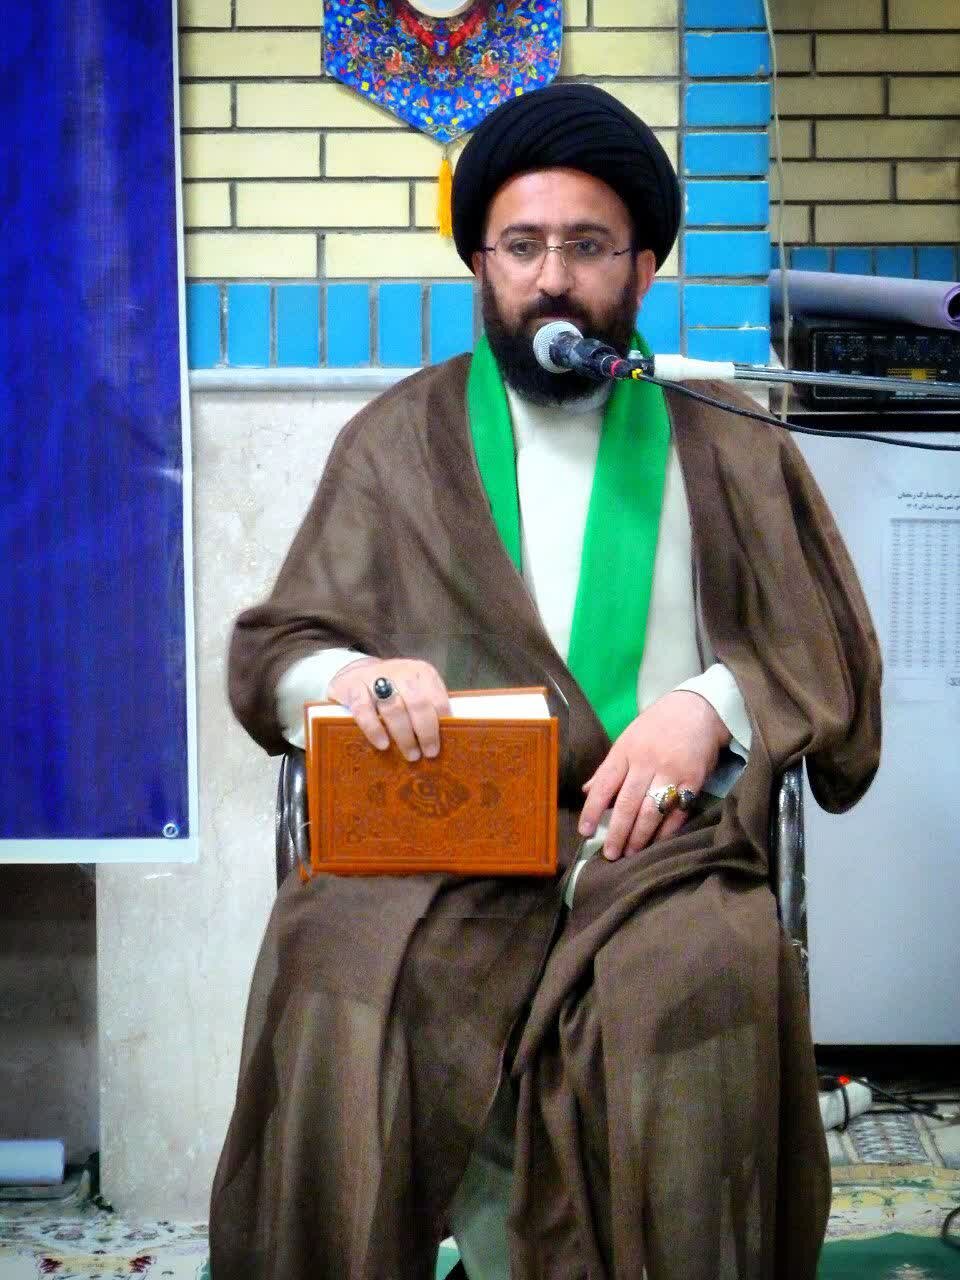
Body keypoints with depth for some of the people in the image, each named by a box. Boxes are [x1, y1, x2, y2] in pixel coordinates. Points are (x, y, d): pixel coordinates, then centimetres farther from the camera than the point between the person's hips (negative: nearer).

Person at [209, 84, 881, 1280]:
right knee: (337, 958, -32)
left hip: (654, 847, 0)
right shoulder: (395, 441, 18)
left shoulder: (734, 460, 18)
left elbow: (832, 665, 13)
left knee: (706, 962, -33)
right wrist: (344, 675, -10)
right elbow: (270, 649, 13)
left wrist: (711, 704, -9)